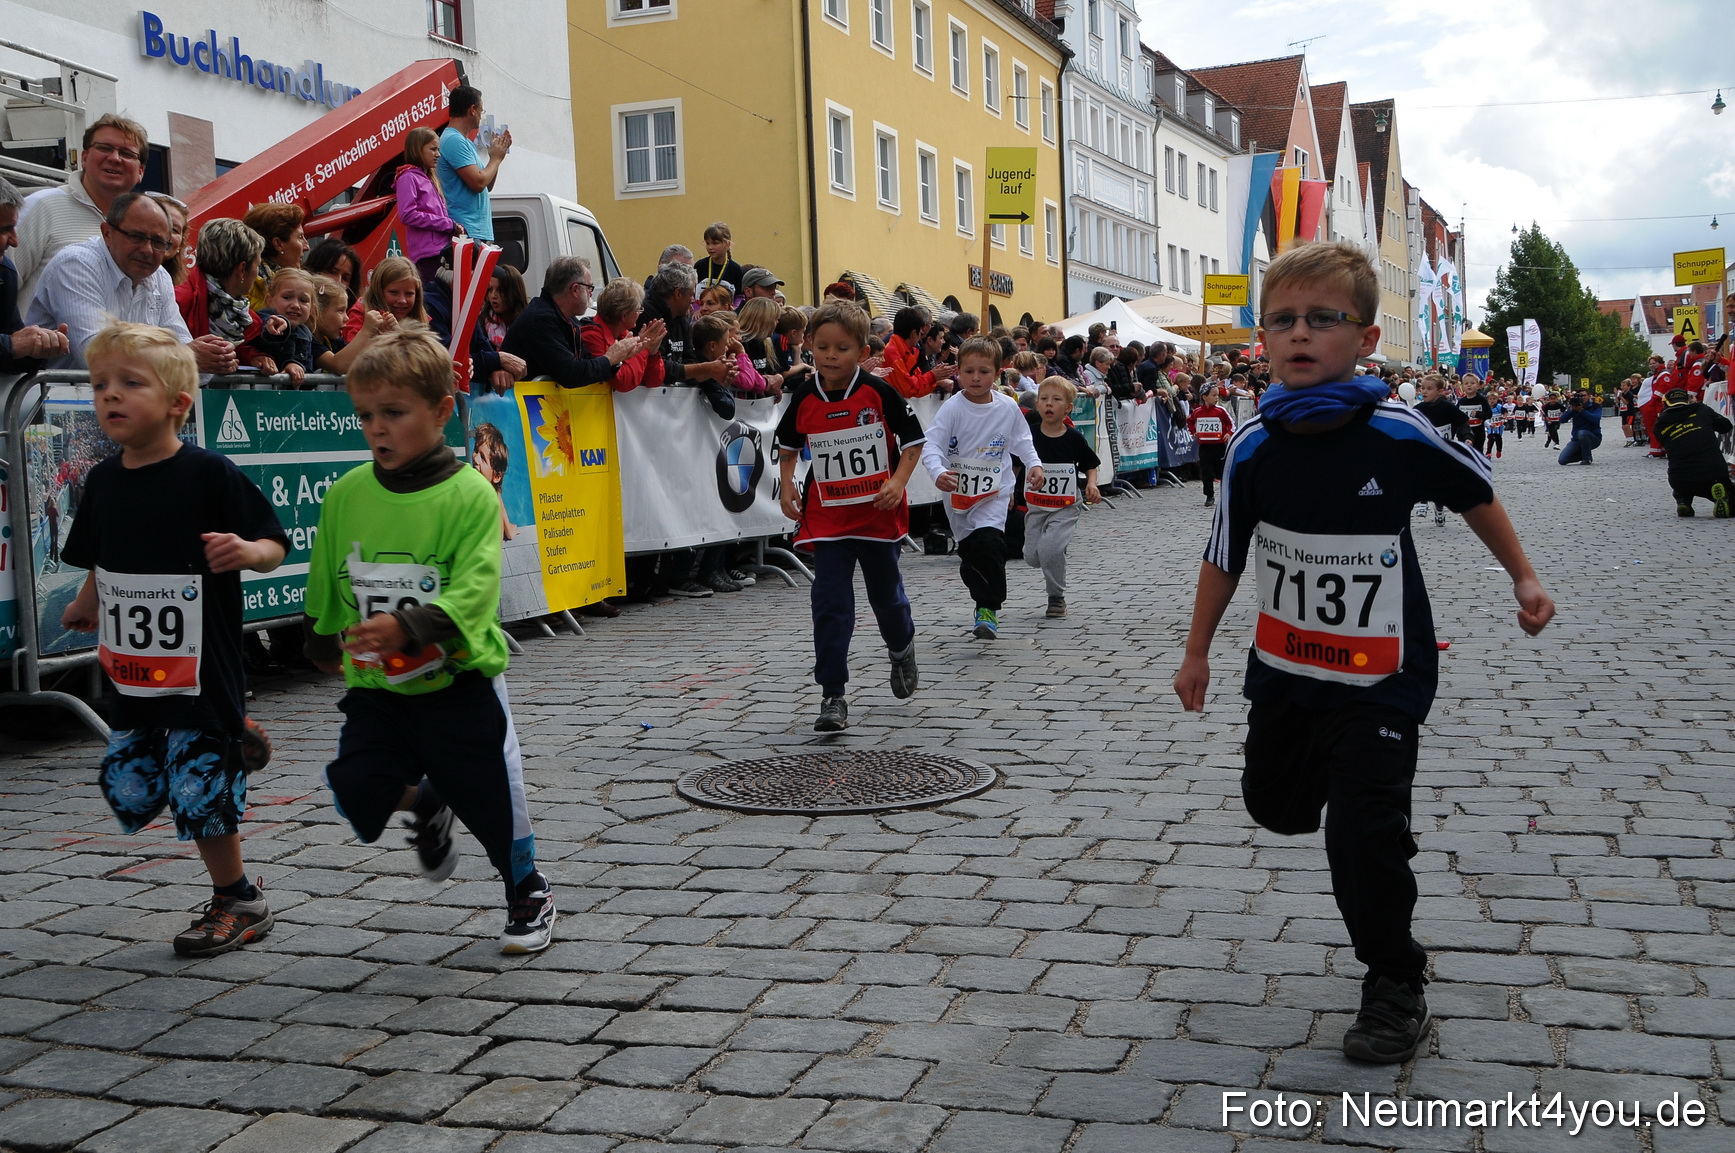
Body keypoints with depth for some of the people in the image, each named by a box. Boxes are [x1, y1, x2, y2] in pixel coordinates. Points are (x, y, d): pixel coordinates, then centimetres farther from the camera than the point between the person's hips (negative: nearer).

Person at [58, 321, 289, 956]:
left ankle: (238, 902, 20)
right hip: (132, 674, 6)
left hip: (202, 671, -6)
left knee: (200, 794, -1)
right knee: (128, 789, 8)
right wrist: (85, 607, 19)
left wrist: (246, 551, -30)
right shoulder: (104, 480, 5)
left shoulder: (209, 473, -13)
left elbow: (274, 544, -11)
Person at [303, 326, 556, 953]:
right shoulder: (346, 494, 0)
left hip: (459, 680, -4)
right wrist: (327, 642, 25)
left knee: (489, 797, 4)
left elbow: (473, 590, -23)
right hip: (376, 686, 4)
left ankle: (528, 894, 31)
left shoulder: (469, 494, -14)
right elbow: (324, 582, 15)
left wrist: (408, 628, -36)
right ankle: (426, 807, 28)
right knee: (357, 791, -7)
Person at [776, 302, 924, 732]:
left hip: (878, 514, -1)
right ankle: (833, 696, -1)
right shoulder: (804, 398, -3)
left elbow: (913, 440, -2)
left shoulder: (879, 393, -11)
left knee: (886, 592, 16)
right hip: (827, 516, 1)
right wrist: (787, 486, 0)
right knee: (831, 603, -5)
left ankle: (902, 649, 49)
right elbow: (788, 445, 14)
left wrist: (898, 482, -15)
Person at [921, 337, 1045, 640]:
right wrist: (938, 473, -35)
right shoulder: (953, 408, -12)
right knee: (968, 550, 10)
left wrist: (1034, 464, -3)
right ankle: (987, 600, 32)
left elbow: (1021, 440, 13)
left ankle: (989, 608, -12)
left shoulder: (1008, 407, -3)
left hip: (994, 492, -1)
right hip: (958, 492, 1)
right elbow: (930, 444, -18)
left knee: (989, 541, -22)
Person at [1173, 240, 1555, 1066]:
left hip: (1379, 678, -4)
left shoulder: (1398, 434, -17)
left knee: (1364, 836, -8)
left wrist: (1522, 577, 9)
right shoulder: (1254, 446, -9)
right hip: (1283, 670, 4)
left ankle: (1396, 988, 13)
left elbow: (1473, 492, 3)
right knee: (1275, 805, 19)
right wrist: (1197, 652, 9)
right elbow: (1224, 555, 3)